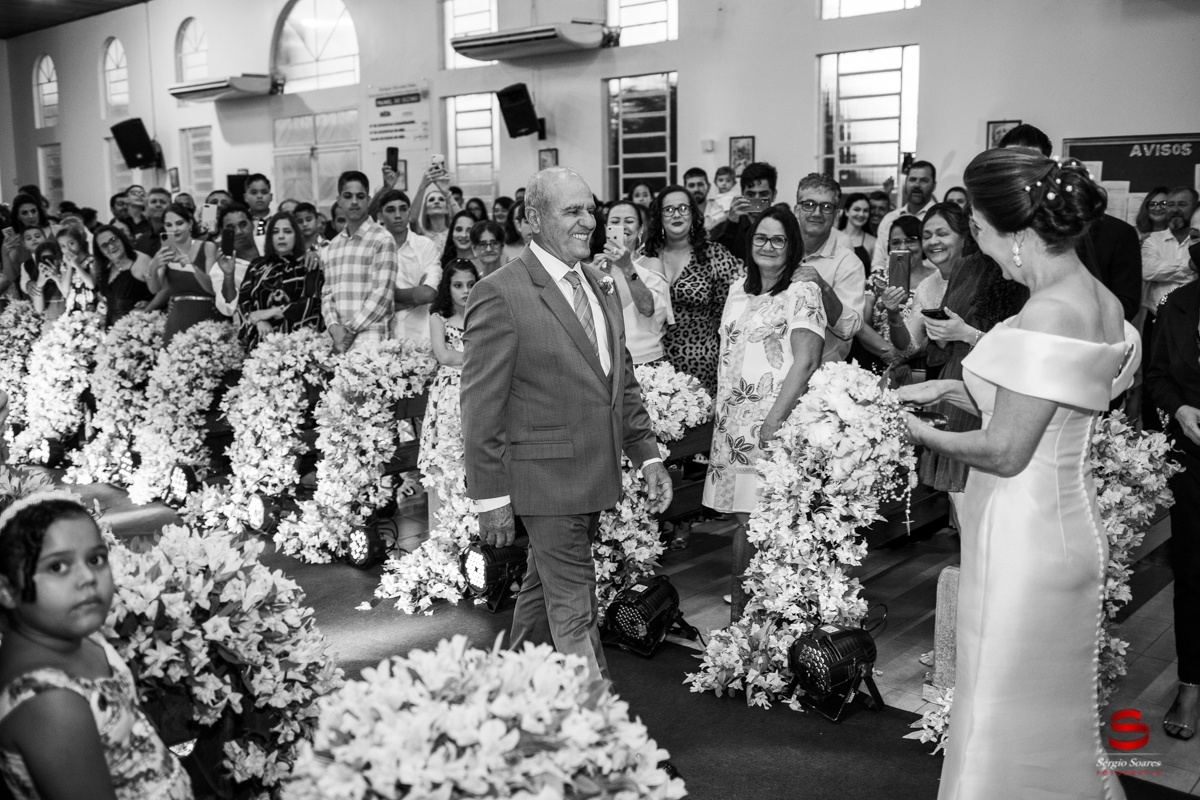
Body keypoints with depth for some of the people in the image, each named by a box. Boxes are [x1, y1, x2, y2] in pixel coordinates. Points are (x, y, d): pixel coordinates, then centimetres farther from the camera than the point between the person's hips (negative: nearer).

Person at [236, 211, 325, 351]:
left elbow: (312, 301, -3)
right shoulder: (257, 267, 18)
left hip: (298, 337, -2)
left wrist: (270, 312, -6)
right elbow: (243, 300, 9)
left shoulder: (308, 266, 9)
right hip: (262, 338, 2)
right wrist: (258, 321, -10)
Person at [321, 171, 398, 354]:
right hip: (339, 339, 5)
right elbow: (327, 292, 13)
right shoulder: (333, 245, 16)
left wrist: (351, 329, -11)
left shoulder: (382, 239, -3)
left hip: (372, 339, -5)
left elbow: (382, 293, -9)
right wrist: (334, 326, -5)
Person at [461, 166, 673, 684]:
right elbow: (481, 405, -14)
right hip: (545, 480, -8)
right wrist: (492, 495, -15)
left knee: (543, 590, 22)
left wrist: (647, 454, 10)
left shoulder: (599, 286, 11)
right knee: (573, 611, -1)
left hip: (593, 477, 8)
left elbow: (622, 380, 17)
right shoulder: (500, 295, -14)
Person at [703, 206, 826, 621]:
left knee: (756, 516, -8)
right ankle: (741, 599, 16)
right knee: (743, 516, 5)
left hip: (775, 420, -5)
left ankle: (741, 603, 4)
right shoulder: (738, 290, 16)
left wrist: (774, 419, -18)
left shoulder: (803, 291, -4)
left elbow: (806, 361, -12)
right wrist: (719, 411, 14)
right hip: (732, 421, 6)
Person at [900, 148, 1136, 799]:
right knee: (1056, 708, 24)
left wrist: (924, 434, -6)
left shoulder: (1049, 313, -24)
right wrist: (956, 390, 8)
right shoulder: (1100, 301, 5)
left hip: (1025, 540, -9)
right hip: (1065, 522, 9)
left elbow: (1005, 452, -22)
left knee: (1006, 710, 7)